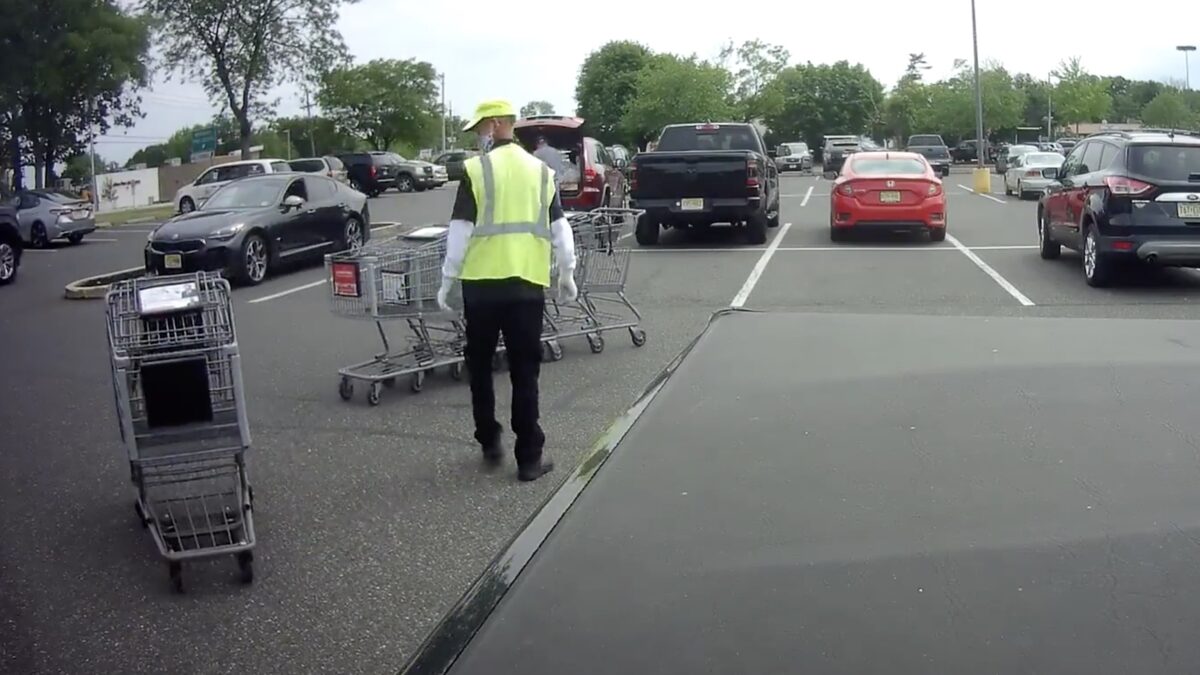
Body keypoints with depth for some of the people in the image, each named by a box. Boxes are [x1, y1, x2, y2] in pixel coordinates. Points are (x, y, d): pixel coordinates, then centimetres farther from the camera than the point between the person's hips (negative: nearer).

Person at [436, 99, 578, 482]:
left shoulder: (476, 170, -3)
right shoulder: (540, 171, 8)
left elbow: (460, 231, -6)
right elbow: (560, 228, 8)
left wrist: (447, 280, 1)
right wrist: (567, 274, 17)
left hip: (483, 282, -2)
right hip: (528, 283, 2)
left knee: (479, 365, 15)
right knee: (525, 372, 5)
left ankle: (490, 443, 23)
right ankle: (530, 457, 7)